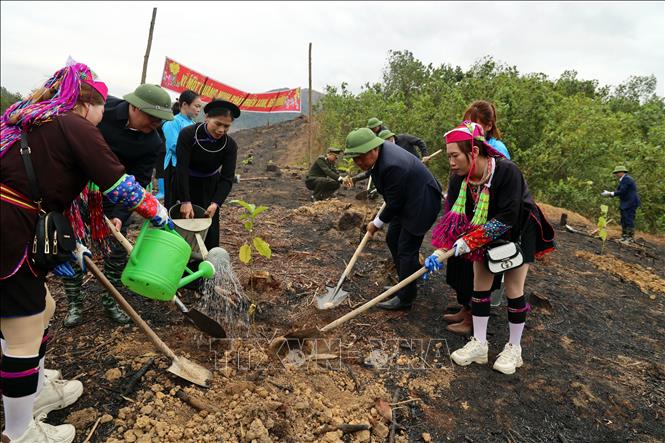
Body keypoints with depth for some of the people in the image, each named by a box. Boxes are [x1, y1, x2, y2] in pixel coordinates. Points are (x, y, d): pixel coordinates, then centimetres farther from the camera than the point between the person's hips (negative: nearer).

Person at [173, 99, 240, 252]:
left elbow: (227, 178, -19)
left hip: (210, 187, 2)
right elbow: (182, 168, -27)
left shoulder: (230, 145, -17)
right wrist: (185, 201, -34)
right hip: (184, 185, -2)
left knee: (210, 229, 1)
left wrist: (215, 203, -33)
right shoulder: (188, 134, -24)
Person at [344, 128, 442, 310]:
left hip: (421, 203, -10)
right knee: (392, 238, 16)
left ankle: (405, 299, 8)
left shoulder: (391, 166, -33)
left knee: (406, 249, -6)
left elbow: (394, 204, -23)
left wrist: (376, 223, -9)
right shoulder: (380, 149, -5)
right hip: (407, 199, 10)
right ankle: (407, 283, 31)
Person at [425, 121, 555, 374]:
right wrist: (441, 252, -28)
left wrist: (470, 241, -36)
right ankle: (479, 344, 17)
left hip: (517, 235, -4)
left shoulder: (506, 171, -32)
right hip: (484, 237, 5)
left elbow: (507, 218, -33)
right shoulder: (459, 179, -16)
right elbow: (453, 220, -15)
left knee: (514, 290, 2)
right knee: (480, 287, 4)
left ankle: (514, 348, 20)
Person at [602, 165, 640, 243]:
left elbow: (622, 192, -20)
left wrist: (610, 193, -14)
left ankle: (630, 238, -2)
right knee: (624, 221, 13)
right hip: (625, 204, 11)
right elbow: (618, 191, 12)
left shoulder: (626, 179, -15)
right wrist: (609, 193, -1)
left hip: (630, 204, -11)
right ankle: (624, 237, 19)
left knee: (629, 221, -7)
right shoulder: (624, 179, 17)